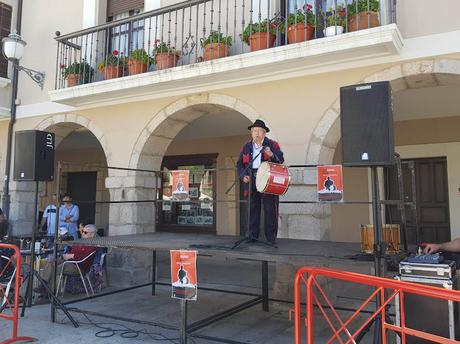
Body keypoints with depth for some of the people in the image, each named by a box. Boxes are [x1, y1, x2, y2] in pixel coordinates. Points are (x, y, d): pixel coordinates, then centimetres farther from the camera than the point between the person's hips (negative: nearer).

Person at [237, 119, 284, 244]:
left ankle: (271, 237, 3)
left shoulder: (272, 145, 6)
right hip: (251, 181, 3)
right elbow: (240, 164, 16)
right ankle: (253, 236, 13)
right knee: (253, 209, 5)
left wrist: (272, 155, -24)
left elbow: (281, 160, -4)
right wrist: (243, 176, -1)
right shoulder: (246, 147, 15)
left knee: (270, 209, -4)